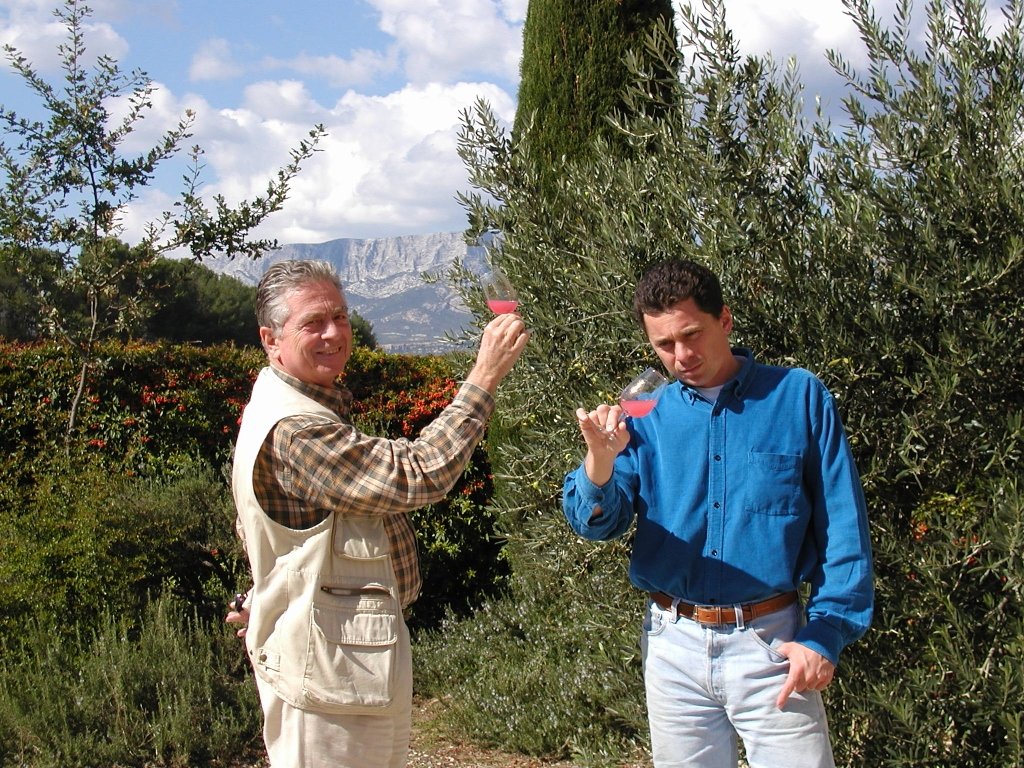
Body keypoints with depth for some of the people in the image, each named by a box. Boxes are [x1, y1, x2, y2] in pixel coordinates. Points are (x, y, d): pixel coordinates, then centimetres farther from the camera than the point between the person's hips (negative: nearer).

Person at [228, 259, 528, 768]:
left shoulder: (299, 411, 14)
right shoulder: (293, 429, -23)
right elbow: (417, 474, -28)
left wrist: (260, 602, 25)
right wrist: (486, 374, -24)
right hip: (328, 669, -11)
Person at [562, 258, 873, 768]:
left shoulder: (797, 396, -3)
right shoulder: (646, 416, 4)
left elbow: (843, 528, -2)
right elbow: (597, 524, -5)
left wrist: (826, 634, -10)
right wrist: (600, 459, -25)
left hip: (771, 644, -2)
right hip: (674, 644, 3)